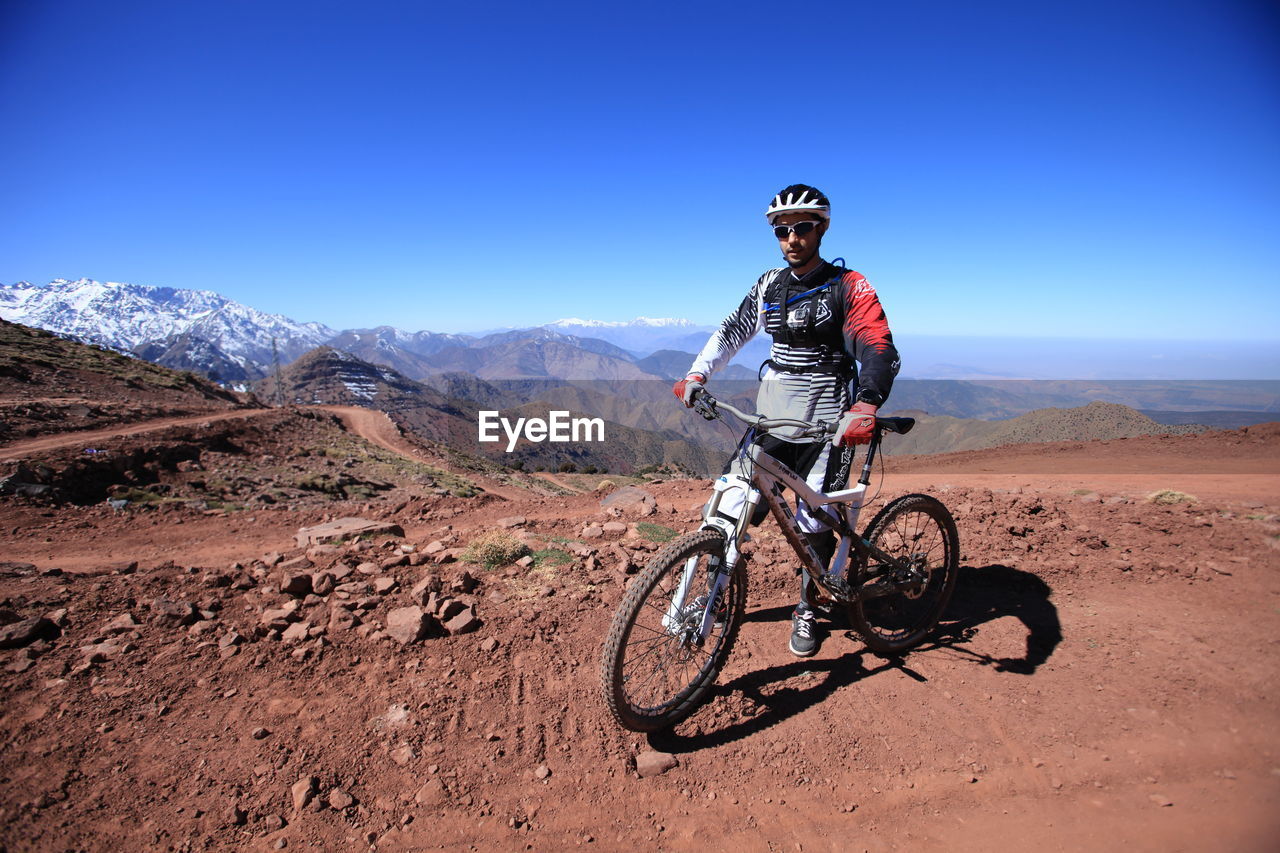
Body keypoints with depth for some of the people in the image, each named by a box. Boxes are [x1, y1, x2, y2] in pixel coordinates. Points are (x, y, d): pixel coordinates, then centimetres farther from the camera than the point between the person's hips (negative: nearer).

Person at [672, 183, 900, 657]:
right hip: (773, 414, 4)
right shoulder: (769, 285, 8)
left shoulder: (848, 287, -6)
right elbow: (732, 331, 15)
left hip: (827, 420, -4)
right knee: (731, 501, -3)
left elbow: (880, 351, -17)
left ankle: (806, 609, 25)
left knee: (815, 520, 1)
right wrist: (697, 373, -2)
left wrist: (864, 406, -36)